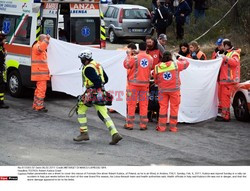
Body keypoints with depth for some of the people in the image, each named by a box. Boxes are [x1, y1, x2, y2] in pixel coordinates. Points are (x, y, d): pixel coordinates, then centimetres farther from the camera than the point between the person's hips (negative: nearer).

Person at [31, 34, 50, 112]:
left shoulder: (42, 48, 23)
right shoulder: (37, 46, -11)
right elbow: (40, 48, -38)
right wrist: (47, 40, -40)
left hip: (42, 72, 11)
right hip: (40, 72, -11)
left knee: (39, 89, 16)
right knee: (42, 89, -11)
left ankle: (35, 105, 23)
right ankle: (39, 106, -9)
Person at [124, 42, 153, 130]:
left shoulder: (134, 58, -13)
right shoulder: (150, 59, -1)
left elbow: (126, 65, 1)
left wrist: (128, 56, 12)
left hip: (134, 84, -3)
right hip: (145, 84, 3)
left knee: (131, 104, 5)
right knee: (144, 104, 8)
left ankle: (129, 124, 7)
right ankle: (143, 125, 9)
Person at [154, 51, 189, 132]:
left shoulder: (157, 67, -2)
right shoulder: (176, 64, -7)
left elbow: (156, 80, 6)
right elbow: (186, 63, 9)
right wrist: (179, 59, 26)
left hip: (162, 90, 2)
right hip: (174, 89, -2)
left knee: (163, 107, 8)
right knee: (174, 107, 7)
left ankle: (161, 127, 8)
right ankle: (173, 127, 10)